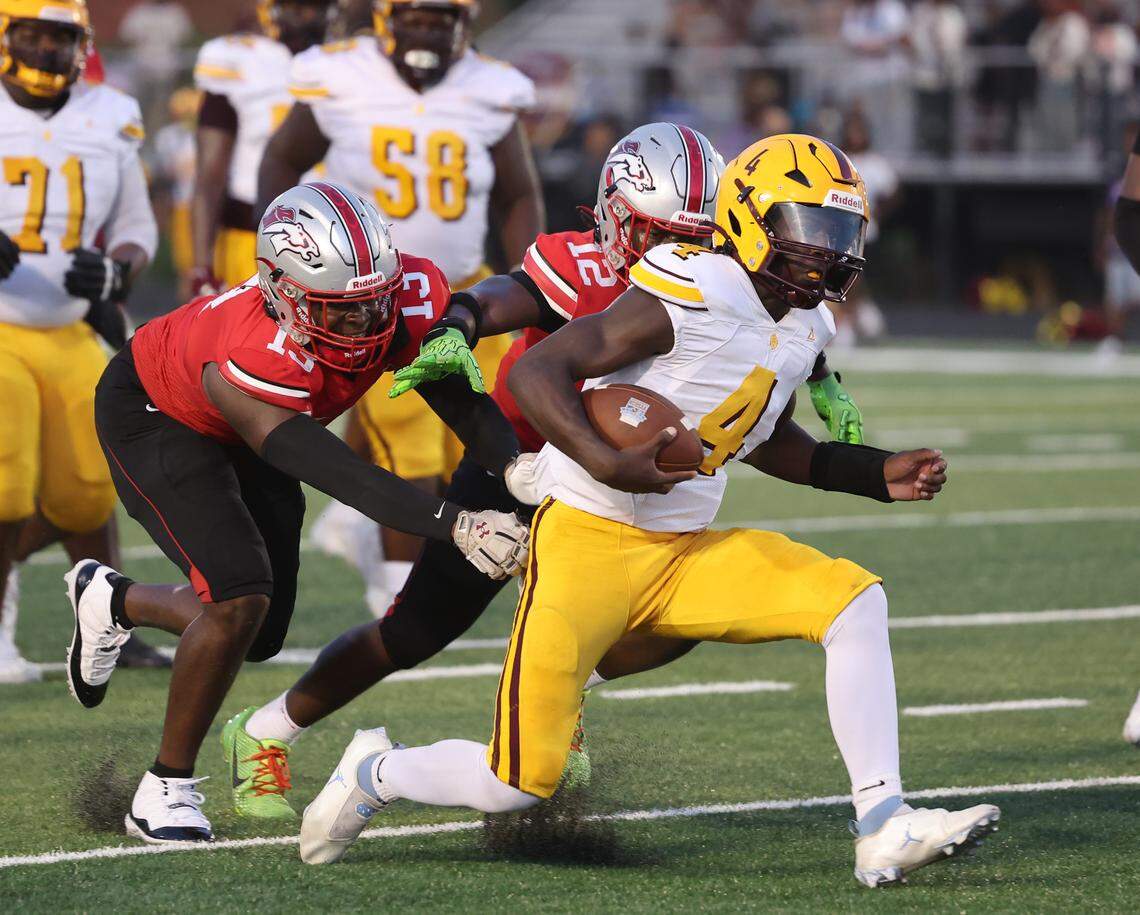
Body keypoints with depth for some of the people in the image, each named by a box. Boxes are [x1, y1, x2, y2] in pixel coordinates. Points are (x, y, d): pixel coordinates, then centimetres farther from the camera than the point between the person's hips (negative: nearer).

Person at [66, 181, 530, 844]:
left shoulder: (411, 299, -29)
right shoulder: (251, 363, -45)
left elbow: (465, 402, -20)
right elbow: (343, 478, -51)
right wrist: (458, 526, -61)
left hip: (243, 438, 7)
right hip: (153, 414, -7)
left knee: (260, 637, 8)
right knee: (241, 599, -23)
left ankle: (114, 601, 38)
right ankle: (167, 788, -5)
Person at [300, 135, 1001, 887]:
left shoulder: (805, 328, 7)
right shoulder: (692, 298, -20)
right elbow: (535, 371, -23)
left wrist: (880, 476, 12)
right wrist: (606, 464, -38)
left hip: (686, 553, 8)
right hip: (590, 543, -8)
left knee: (855, 602, -12)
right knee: (519, 784, -6)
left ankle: (885, 831, -13)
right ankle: (374, 774, 26)